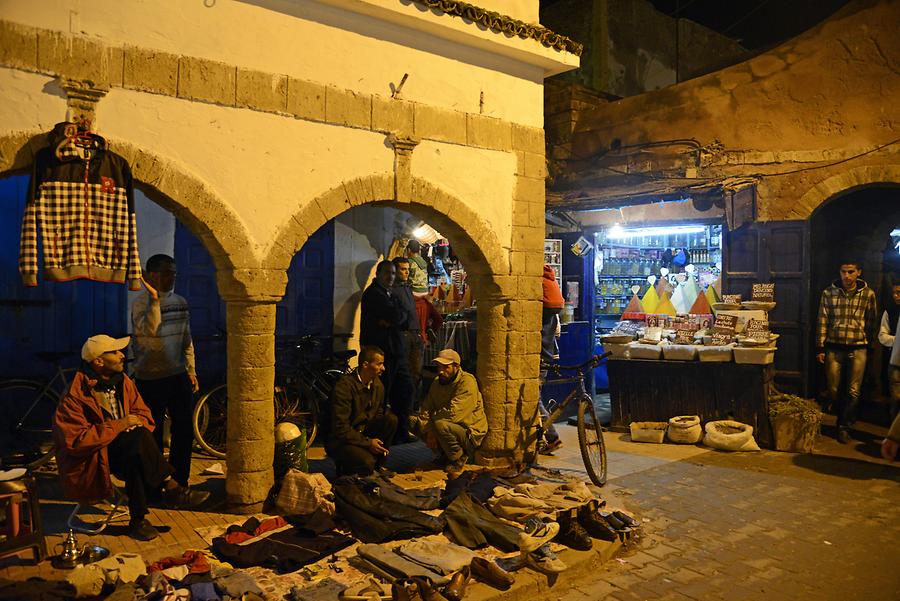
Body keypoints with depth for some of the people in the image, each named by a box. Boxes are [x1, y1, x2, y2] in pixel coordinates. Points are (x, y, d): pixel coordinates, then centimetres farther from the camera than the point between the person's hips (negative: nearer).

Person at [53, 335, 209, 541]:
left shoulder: (122, 381, 4)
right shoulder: (75, 396, -17)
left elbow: (144, 415, 8)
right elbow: (76, 441, -24)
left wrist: (135, 423, -16)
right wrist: (118, 426, -24)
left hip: (122, 450, 6)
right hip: (88, 460, -6)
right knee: (138, 438, -32)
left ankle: (138, 520, -25)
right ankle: (170, 489, -24)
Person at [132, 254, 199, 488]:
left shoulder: (180, 302, 8)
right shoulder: (141, 302, -9)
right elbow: (148, 330, -30)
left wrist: (191, 371, 14)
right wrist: (154, 298, -32)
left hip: (179, 376, 6)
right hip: (151, 379, -5)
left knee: (184, 431, 9)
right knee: (153, 434, 5)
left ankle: (179, 482, 24)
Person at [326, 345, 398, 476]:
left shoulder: (377, 385, 2)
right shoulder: (344, 386, -21)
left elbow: (379, 414, 14)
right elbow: (340, 427, -22)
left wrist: (379, 441, -4)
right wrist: (368, 443, -20)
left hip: (364, 433, 7)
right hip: (340, 440, -7)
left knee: (391, 419, -16)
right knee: (367, 463, -32)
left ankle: (379, 464, -3)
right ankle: (344, 467, 2)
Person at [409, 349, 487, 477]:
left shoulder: (467, 382, -20)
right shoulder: (437, 382, 5)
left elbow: (452, 414, -29)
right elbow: (426, 409, 0)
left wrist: (432, 418, -13)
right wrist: (429, 431, -17)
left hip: (470, 434, -8)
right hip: (450, 428, 8)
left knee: (441, 425, -36)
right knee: (413, 422, -6)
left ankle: (459, 459, -8)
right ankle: (445, 455, 7)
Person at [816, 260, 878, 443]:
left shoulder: (868, 294, 0)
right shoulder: (829, 293, 0)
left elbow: (870, 323, 7)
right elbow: (822, 321, 1)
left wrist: (869, 345, 8)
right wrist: (820, 348, -2)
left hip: (858, 348, 0)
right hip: (834, 348, 0)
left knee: (853, 392, 2)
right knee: (833, 390, 6)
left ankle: (845, 427, 15)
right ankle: (845, 419, 30)